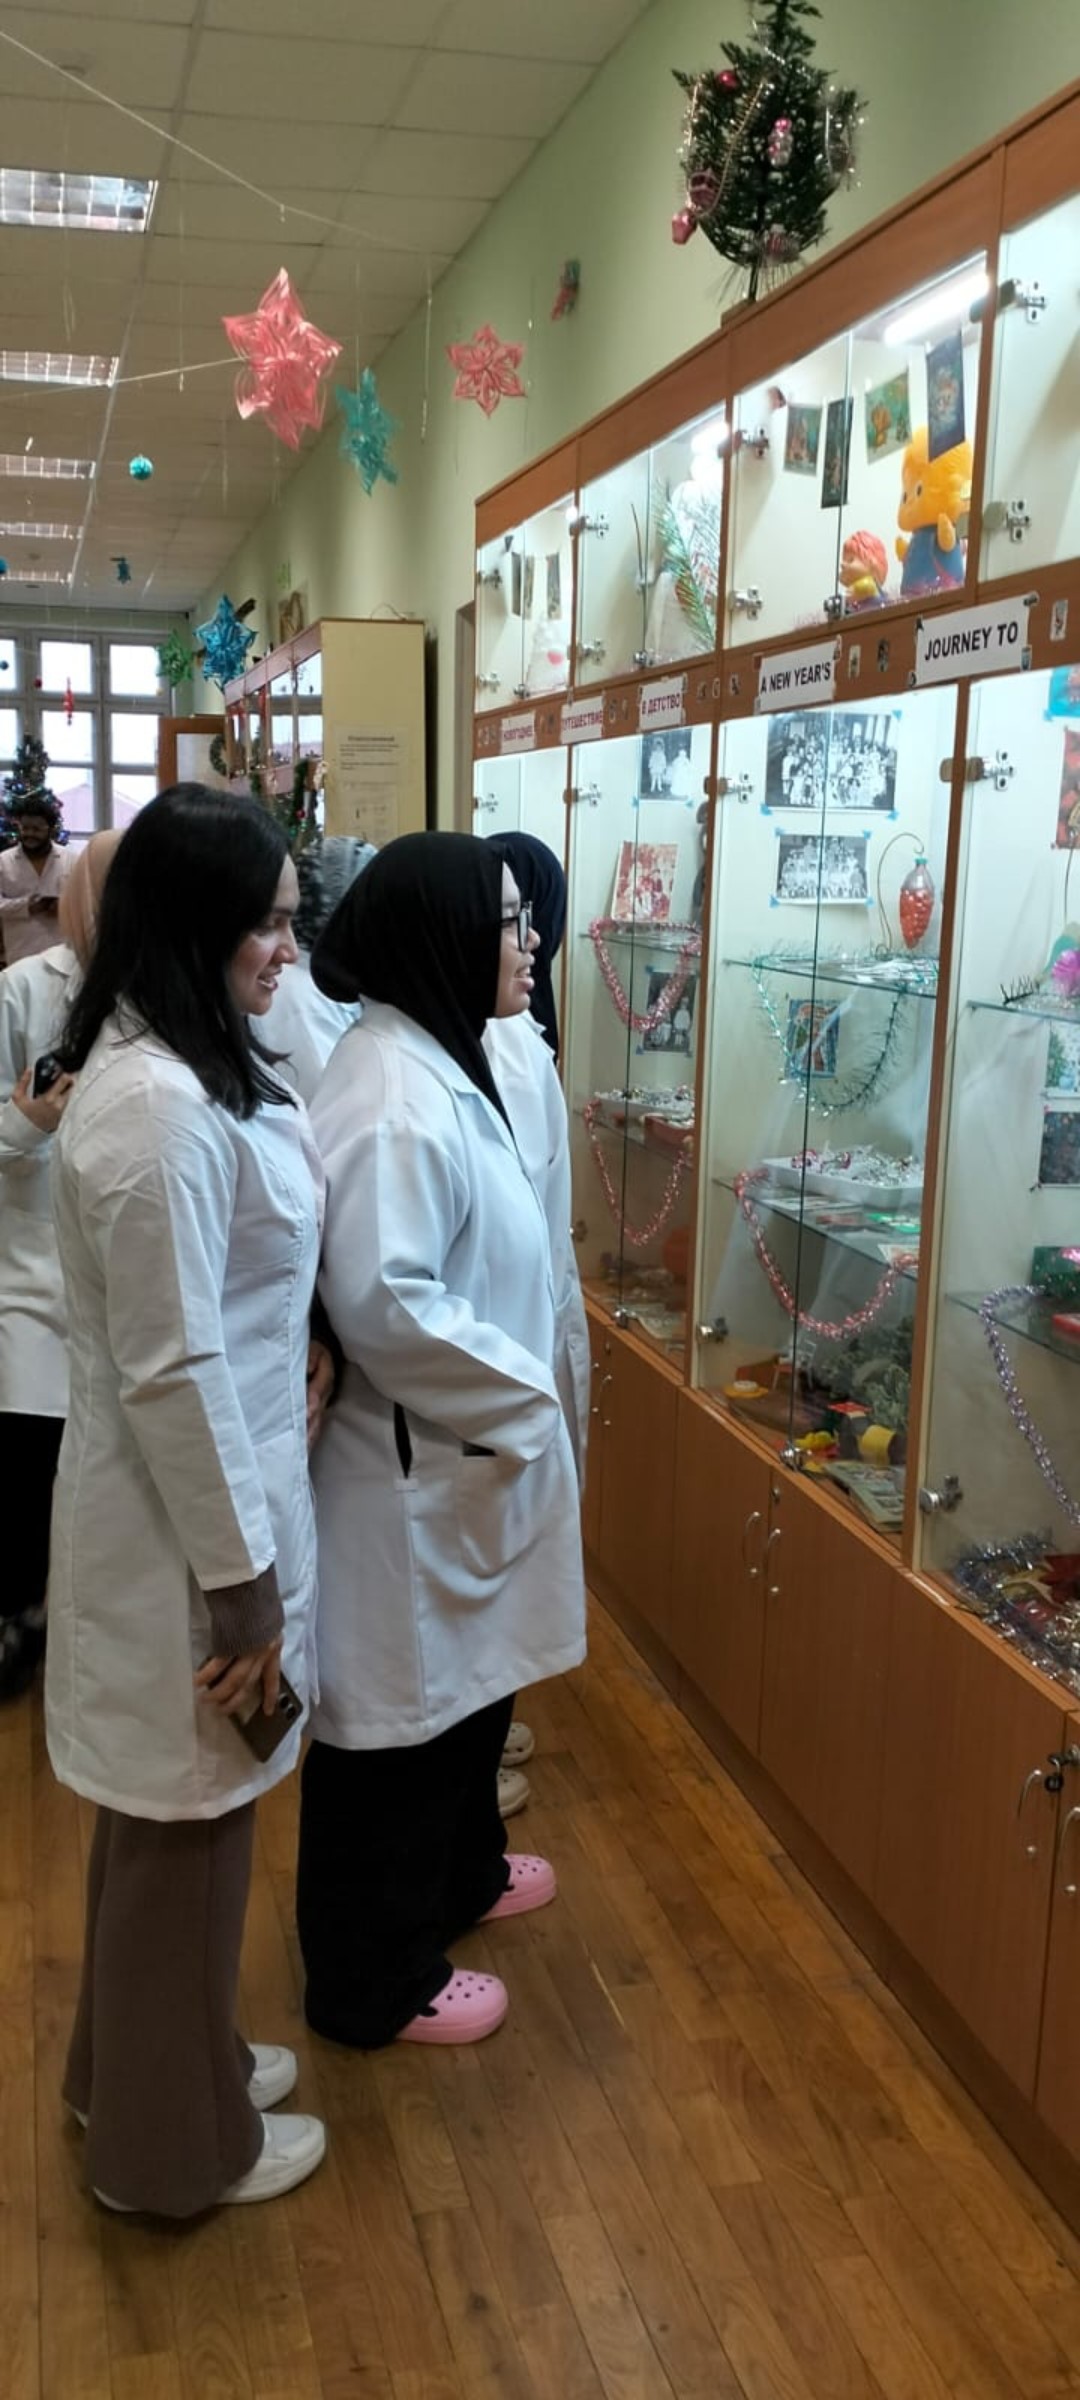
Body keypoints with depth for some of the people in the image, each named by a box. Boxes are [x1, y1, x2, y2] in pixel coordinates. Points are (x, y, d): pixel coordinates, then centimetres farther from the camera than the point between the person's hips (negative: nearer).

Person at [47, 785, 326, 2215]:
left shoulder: (189, 1072, 6)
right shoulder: (161, 1111, -26)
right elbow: (172, 1371, -25)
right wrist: (240, 1576, -19)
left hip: (202, 1489, 10)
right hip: (185, 1517, -10)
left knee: (177, 1813, 25)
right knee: (187, 1824, 10)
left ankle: (153, 2065, 46)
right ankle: (175, 2140, 33)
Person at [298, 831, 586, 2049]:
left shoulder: (435, 1064, 7)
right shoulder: (395, 1098, -26)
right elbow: (380, 1299, -31)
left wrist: (512, 1395, 12)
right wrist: (519, 1394, -19)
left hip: (460, 1452, 10)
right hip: (411, 1468, -10)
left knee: (467, 1685, 26)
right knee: (396, 1721, 8)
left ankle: (459, 1874, 49)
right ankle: (374, 1981, 27)